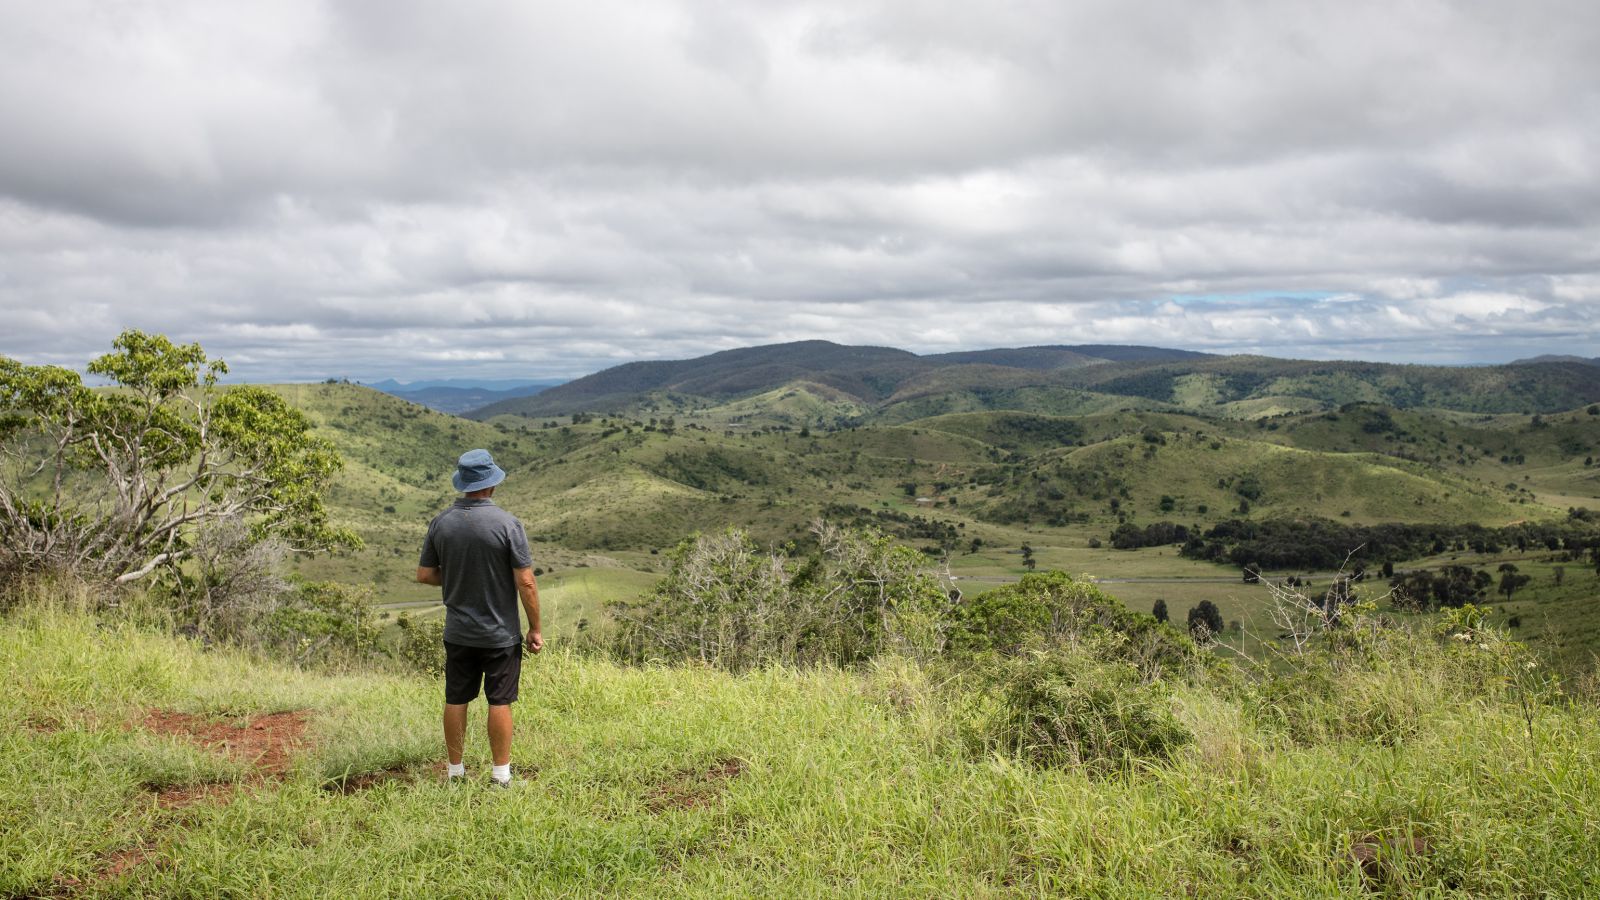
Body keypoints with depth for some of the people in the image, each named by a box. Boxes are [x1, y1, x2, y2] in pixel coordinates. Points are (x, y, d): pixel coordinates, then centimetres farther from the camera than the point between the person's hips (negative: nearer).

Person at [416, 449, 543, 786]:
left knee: (456, 701, 13)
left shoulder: (440, 523, -4)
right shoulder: (507, 524, -16)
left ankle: (455, 770, 22)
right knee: (500, 702, 5)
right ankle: (501, 775, 11)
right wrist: (535, 629, -6)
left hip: (458, 632, 4)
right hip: (500, 633, -4)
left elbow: (424, 574, 3)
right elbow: (525, 582, -15)